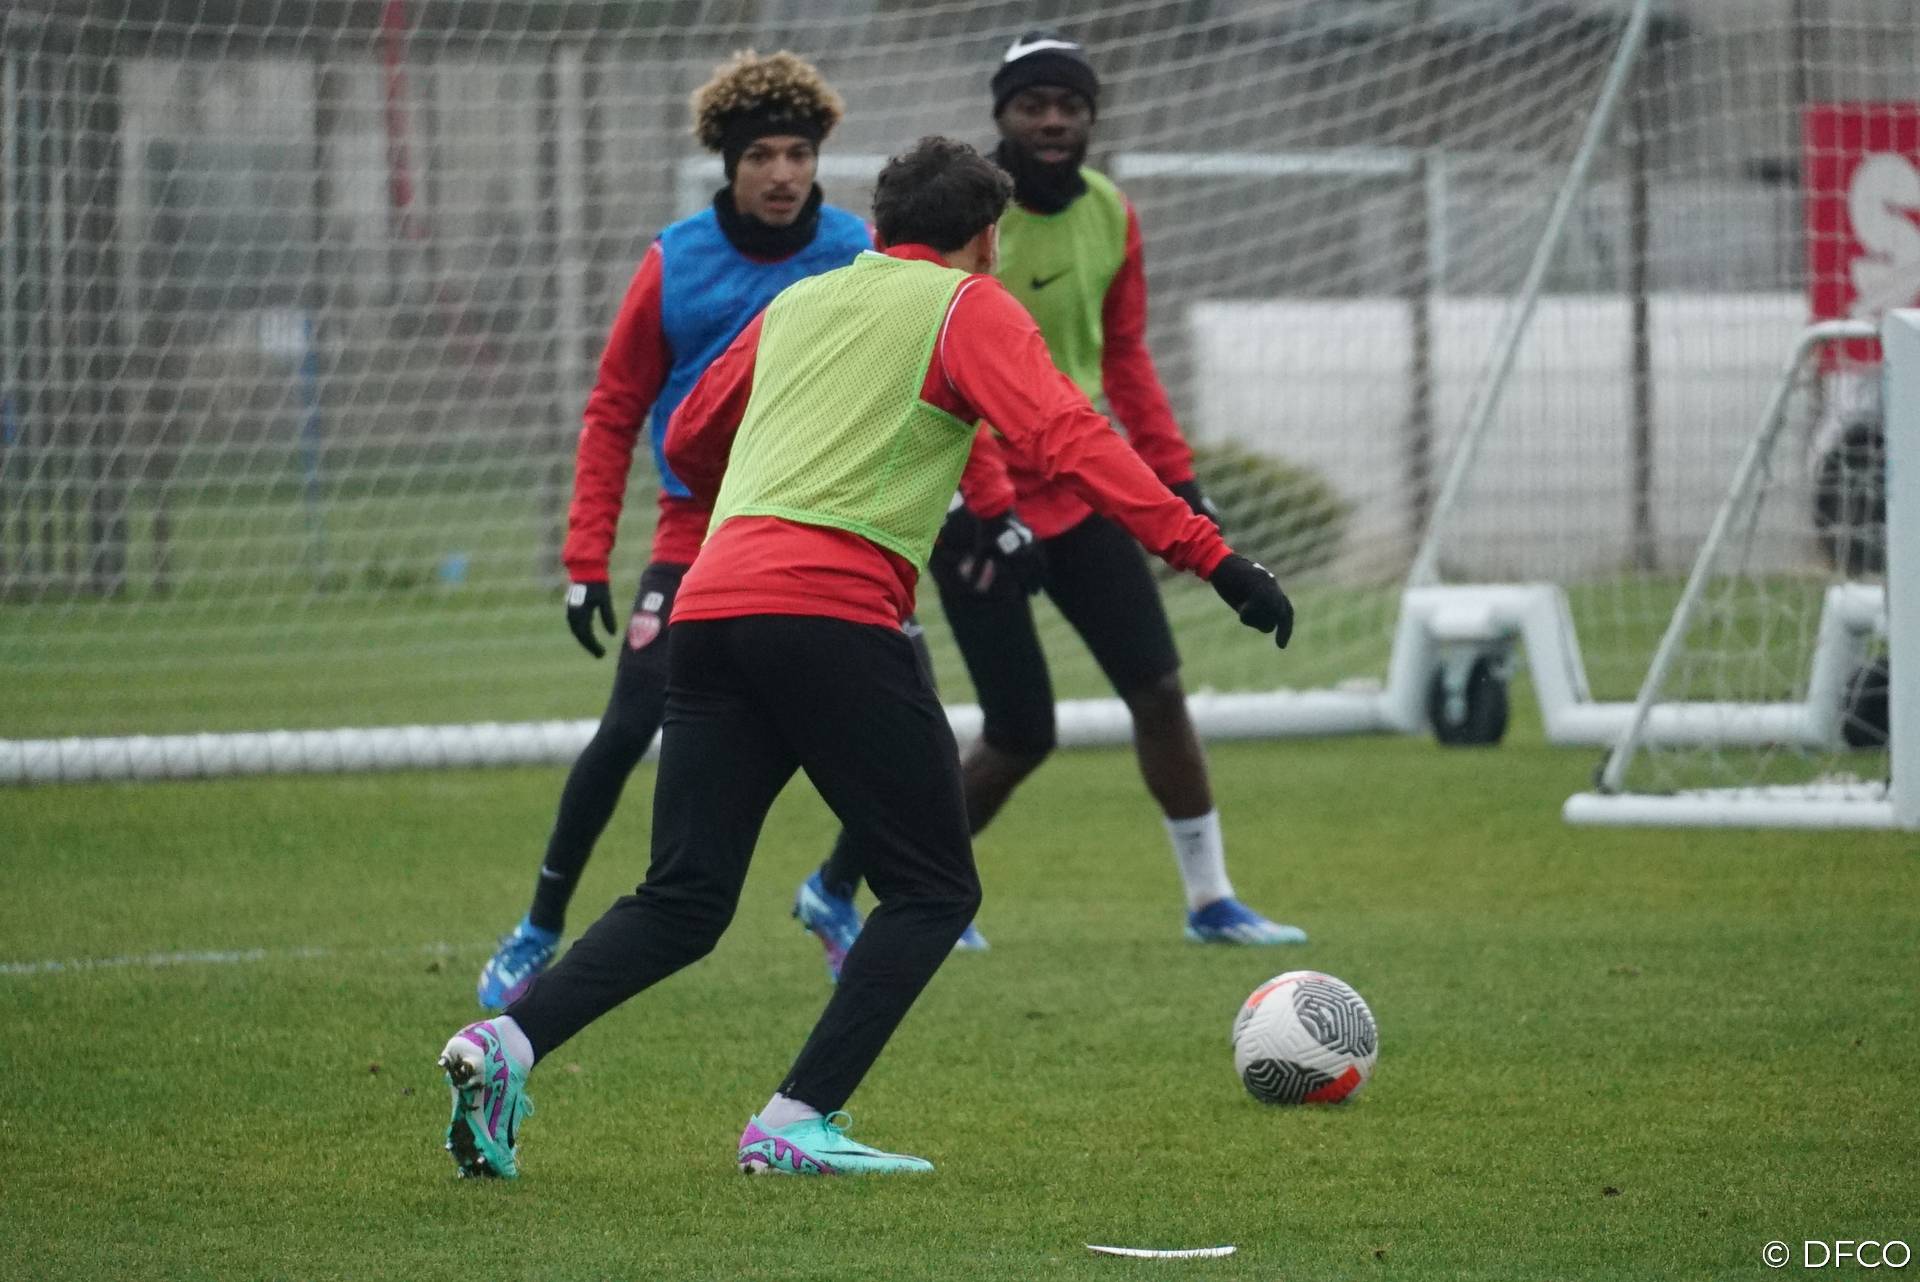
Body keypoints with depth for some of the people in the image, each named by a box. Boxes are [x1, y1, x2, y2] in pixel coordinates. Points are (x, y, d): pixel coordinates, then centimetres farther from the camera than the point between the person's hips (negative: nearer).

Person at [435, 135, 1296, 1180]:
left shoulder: (798, 304, 26)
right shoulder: (967, 308, 9)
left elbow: (689, 440, 36)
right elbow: (1065, 439, -6)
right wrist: (1210, 555, -11)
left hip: (711, 605, 6)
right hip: (832, 611, -6)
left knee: (684, 902, 9)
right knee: (933, 891, 4)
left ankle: (509, 1040, -14)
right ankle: (799, 1123, -8)